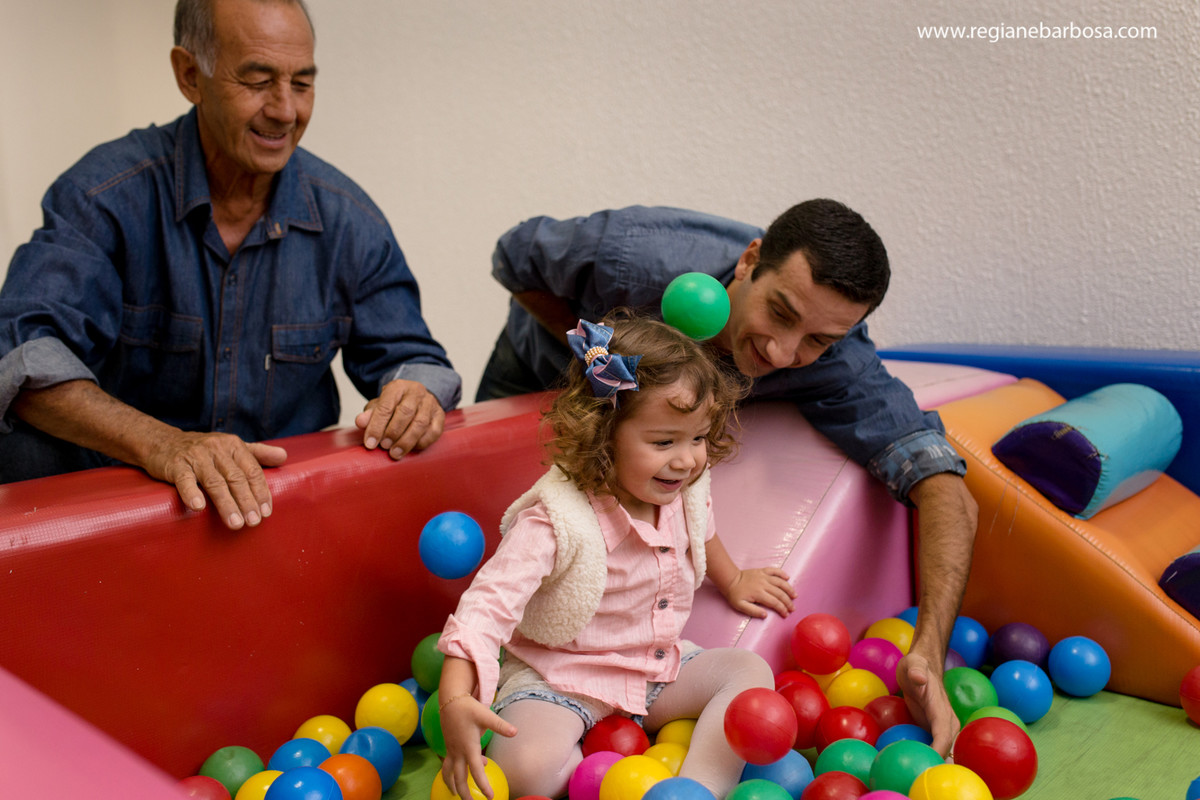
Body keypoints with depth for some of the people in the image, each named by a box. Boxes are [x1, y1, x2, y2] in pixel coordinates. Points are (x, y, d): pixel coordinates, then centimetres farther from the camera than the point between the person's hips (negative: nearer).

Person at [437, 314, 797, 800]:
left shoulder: (683, 492, -6)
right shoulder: (556, 521, -28)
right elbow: (491, 600, -35)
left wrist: (732, 582, 34)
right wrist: (455, 698, -48)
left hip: (658, 667, 6)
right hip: (559, 680, -6)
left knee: (750, 671, -11)